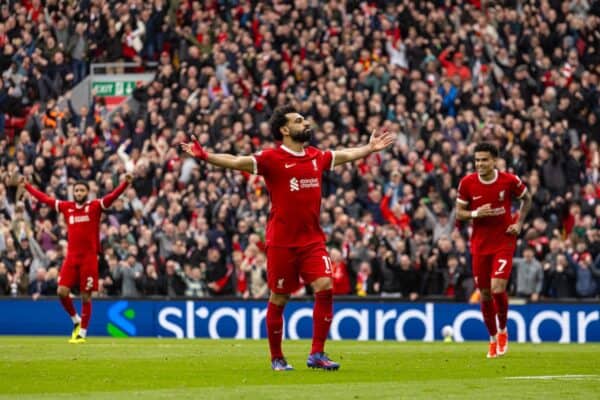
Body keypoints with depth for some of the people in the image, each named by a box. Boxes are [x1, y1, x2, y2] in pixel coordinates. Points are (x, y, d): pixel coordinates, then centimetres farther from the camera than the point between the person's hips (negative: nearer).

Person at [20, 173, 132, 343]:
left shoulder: (95, 206, 0)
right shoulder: (66, 207, 9)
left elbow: (113, 196, -13)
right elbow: (44, 198, 17)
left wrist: (125, 183, -28)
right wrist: (26, 186, 21)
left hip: (89, 257, -3)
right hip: (71, 257, 3)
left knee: (86, 296, 0)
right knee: (62, 291, -6)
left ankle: (82, 333, 8)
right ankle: (76, 320, 18)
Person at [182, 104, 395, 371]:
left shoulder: (317, 156, 10)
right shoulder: (272, 158, -7)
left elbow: (345, 155, 29)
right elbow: (237, 162, -16)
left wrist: (370, 148, 37)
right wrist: (205, 156, -29)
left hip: (312, 239, 4)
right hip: (282, 242, -4)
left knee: (325, 287, -12)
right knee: (278, 299, 3)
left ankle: (317, 354, -5)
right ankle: (276, 358, 17)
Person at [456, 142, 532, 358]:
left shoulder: (509, 180, -9)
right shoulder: (467, 183, -6)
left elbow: (526, 199, 10)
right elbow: (459, 212, 2)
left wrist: (519, 223, -3)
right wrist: (476, 213, -18)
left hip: (504, 242, -2)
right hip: (480, 244, 2)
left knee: (497, 288, -16)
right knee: (485, 294, 6)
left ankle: (502, 331, 10)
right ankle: (493, 339, 24)